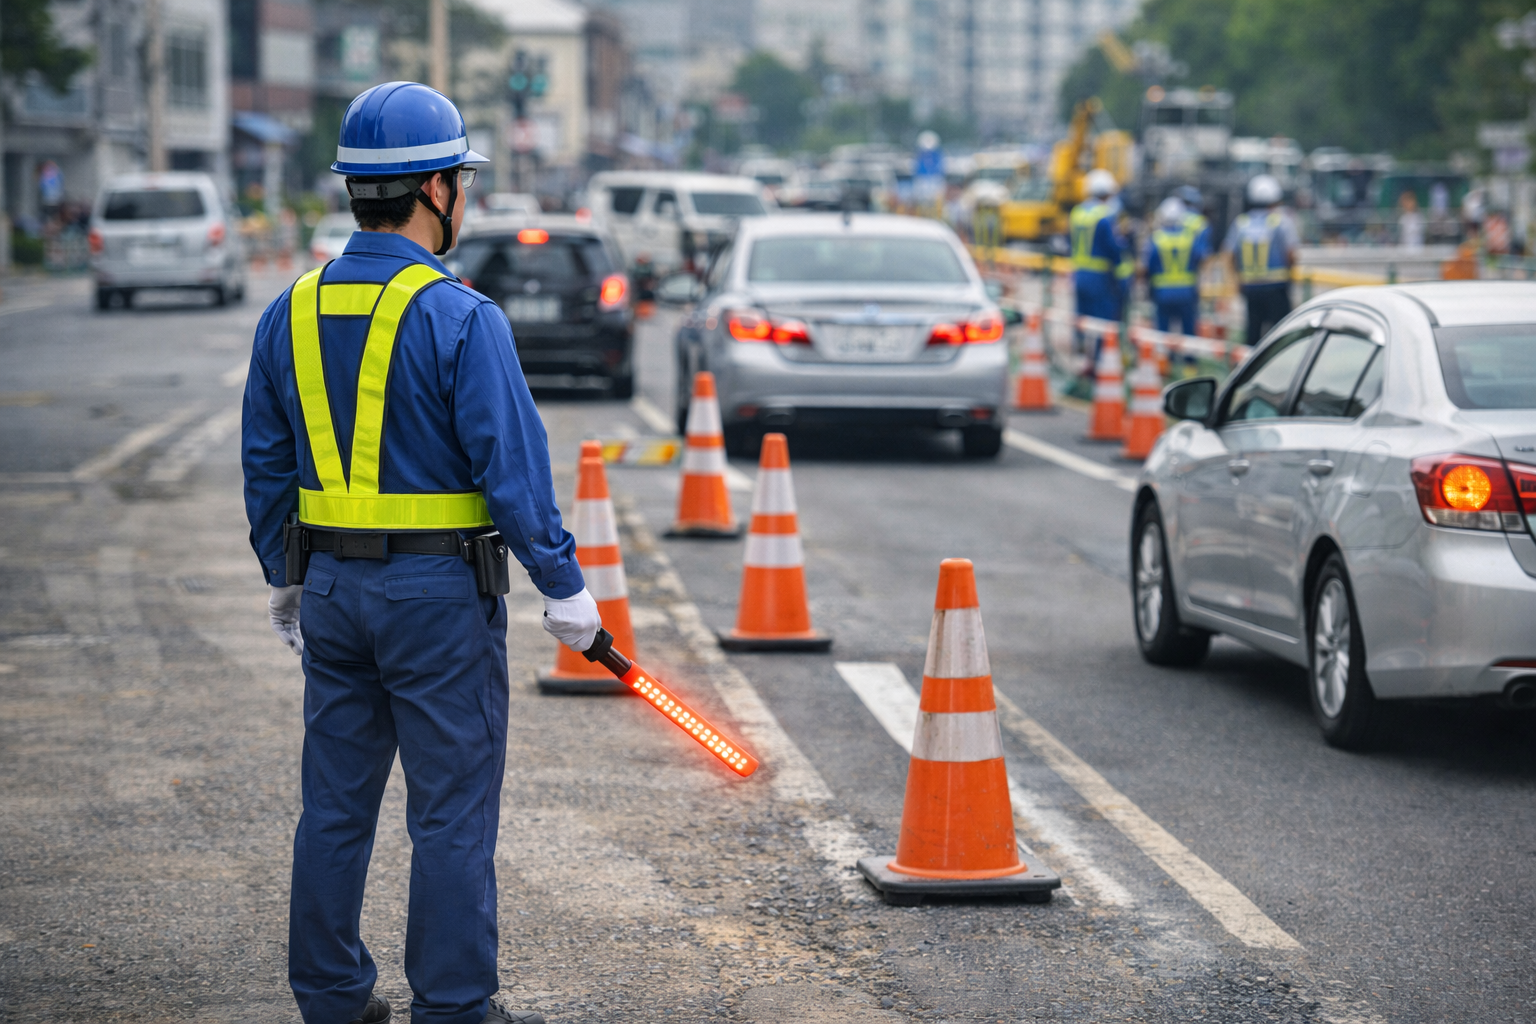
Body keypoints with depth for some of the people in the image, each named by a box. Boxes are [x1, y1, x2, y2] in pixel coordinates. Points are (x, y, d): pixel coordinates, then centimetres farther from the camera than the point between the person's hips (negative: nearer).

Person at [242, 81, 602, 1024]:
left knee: (337, 800, 13)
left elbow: (267, 466, 11)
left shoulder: (293, 313, 5)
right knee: (453, 809, 1)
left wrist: (286, 580, 21)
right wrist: (565, 585, -7)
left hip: (332, 585, 6)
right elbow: (512, 467, -15)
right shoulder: (460, 318, -15)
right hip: (440, 591, -6)